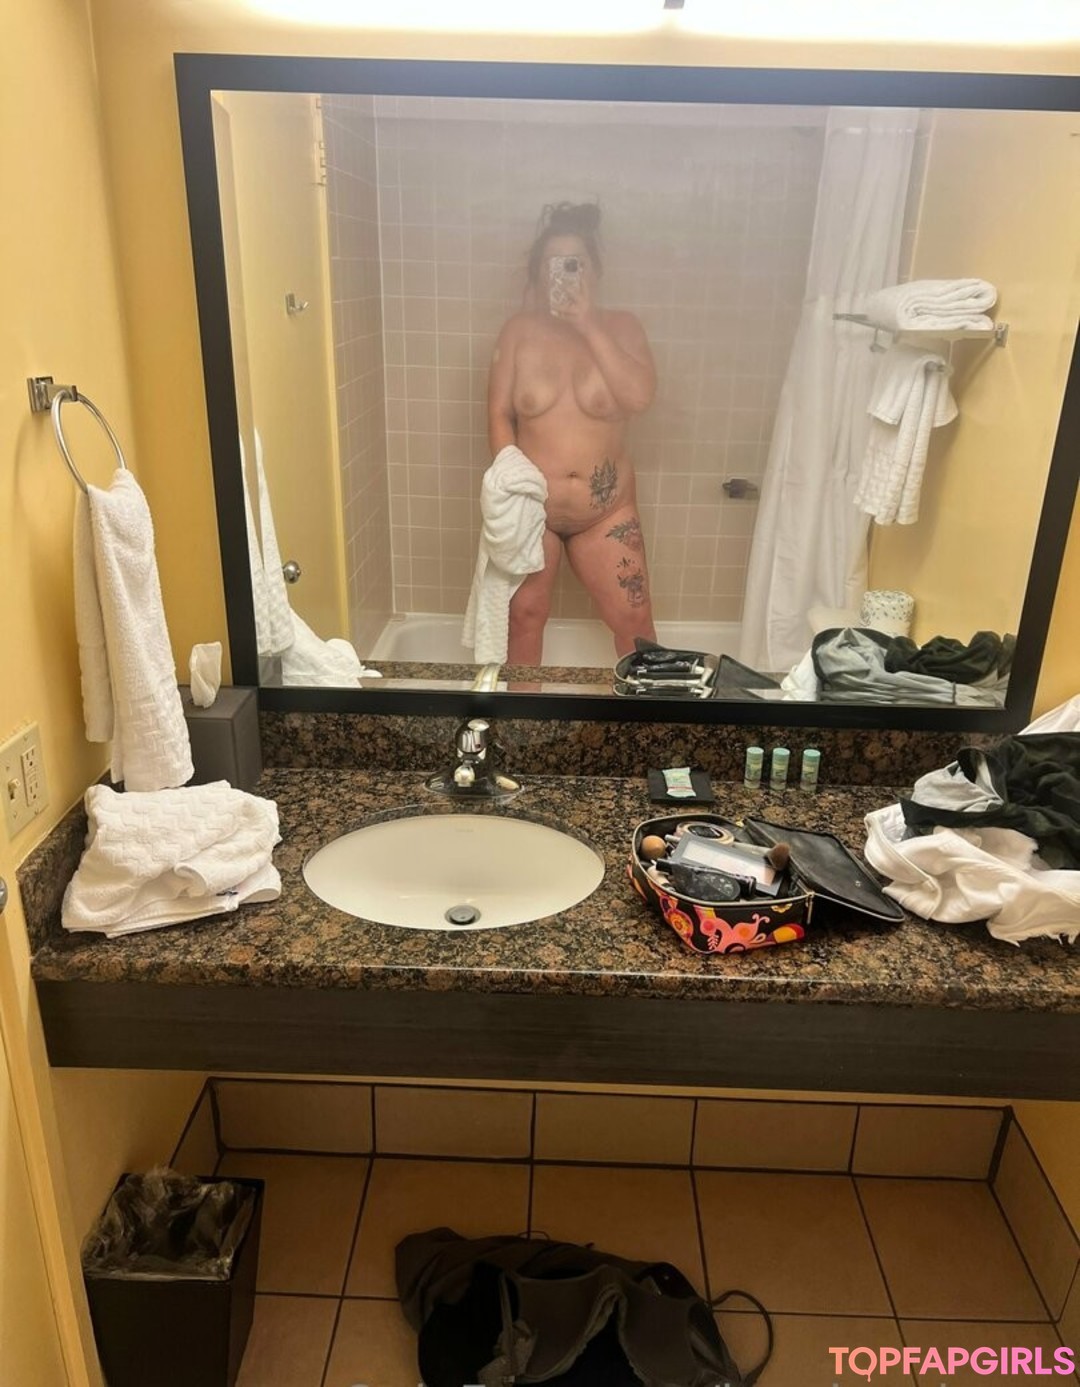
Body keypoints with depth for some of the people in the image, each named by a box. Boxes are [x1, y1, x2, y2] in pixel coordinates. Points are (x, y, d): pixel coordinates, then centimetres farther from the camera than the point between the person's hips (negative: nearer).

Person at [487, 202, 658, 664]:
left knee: (634, 622, 2)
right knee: (524, 616, 10)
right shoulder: (520, 331, -2)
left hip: (605, 512, 0)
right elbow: (499, 415, -4)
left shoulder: (620, 326, -2)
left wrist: (590, 327, -20)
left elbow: (640, 396, -18)